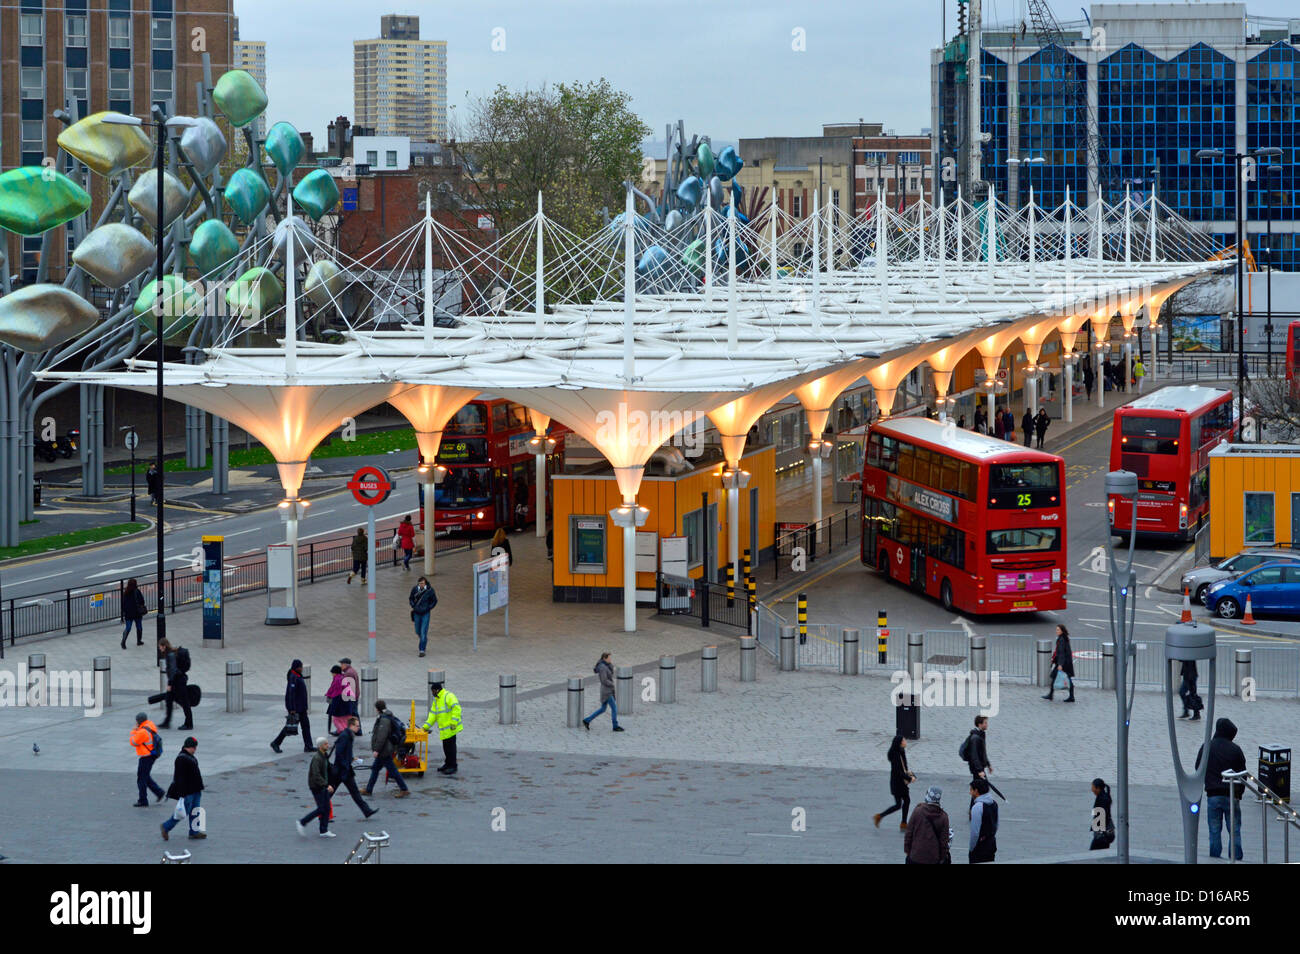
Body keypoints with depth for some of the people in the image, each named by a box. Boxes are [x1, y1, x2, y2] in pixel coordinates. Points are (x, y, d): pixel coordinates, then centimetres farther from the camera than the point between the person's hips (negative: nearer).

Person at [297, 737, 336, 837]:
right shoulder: (317, 758, -22)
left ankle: (324, 831, 13)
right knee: (321, 809, -5)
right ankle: (302, 822, 9)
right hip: (316, 786, -9)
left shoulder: (325, 755, 6)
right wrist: (327, 785, -33)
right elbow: (316, 775, -28)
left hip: (324, 786, 9)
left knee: (327, 808, 7)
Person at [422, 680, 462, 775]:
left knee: (451, 747, -5)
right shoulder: (436, 700, 17)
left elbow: (456, 708, -22)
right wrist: (426, 726, 11)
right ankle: (447, 764, 27)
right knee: (446, 747, 16)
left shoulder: (448, 696, -14)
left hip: (450, 729, -9)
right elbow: (433, 714, 19)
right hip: (444, 730, 9)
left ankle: (452, 767, 1)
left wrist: (454, 722, -25)